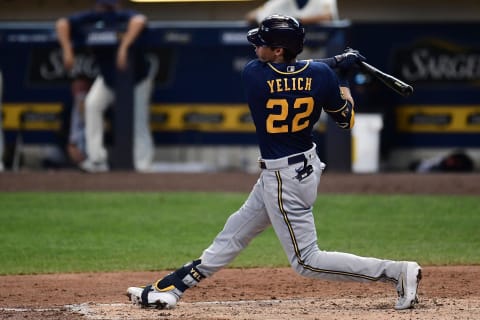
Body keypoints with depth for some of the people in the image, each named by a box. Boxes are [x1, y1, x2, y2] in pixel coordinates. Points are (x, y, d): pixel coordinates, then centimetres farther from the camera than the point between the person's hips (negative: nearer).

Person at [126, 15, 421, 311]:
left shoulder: (253, 74, -18)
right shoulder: (320, 75, -9)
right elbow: (347, 119, 2)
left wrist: (335, 63, 6)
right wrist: (343, 75, 15)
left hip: (284, 179, -8)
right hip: (307, 165, 8)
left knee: (306, 261, -1)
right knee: (237, 230, 20)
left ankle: (398, 272, -8)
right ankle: (173, 287, 32)